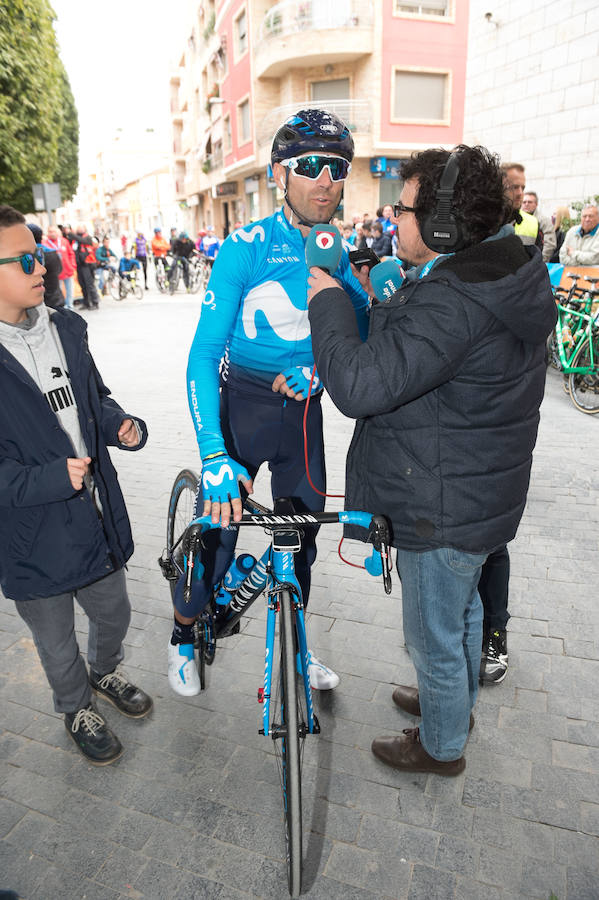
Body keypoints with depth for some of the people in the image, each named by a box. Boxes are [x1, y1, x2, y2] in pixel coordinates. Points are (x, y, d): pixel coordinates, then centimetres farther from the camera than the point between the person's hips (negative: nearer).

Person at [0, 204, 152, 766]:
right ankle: (76, 710, 50)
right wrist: (50, 479, -28)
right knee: (58, 646, 19)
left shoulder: (66, 328, 1)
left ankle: (105, 673, 58)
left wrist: (121, 425, -5)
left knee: (114, 615, 27)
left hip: (97, 518, 6)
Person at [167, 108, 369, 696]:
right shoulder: (245, 248, -16)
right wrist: (214, 456, -32)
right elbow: (204, 354, -21)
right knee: (215, 541, 2)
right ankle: (183, 639, 33)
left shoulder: (336, 252, 0)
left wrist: (318, 367, -23)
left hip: (302, 411, 5)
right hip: (241, 411, -4)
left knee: (301, 539, 15)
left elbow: (362, 332, 0)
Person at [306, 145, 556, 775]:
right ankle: (455, 702, 55)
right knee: (462, 607, 29)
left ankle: (441, 746, 40)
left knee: (434, 635, 13)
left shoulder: (452, 302, -31)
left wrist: (330, 302, -21)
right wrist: (373, 303, -1)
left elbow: (361, 386, -35)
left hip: (442, 509, -10)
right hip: (479, 492, 10)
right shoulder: (501, 277, 3)